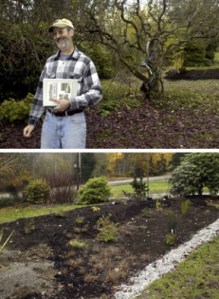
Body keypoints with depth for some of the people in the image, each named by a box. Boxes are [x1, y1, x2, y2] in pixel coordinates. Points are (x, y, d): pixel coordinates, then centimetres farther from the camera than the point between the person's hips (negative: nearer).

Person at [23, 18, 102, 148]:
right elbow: (41, 93, 14)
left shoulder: (84, 62, -4)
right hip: (50, 121, 5)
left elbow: (96, 93, -9)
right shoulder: (50, 62, 11)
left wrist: (70, 103, -22)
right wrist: (32, 121, 11)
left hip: (73, 121, -5)